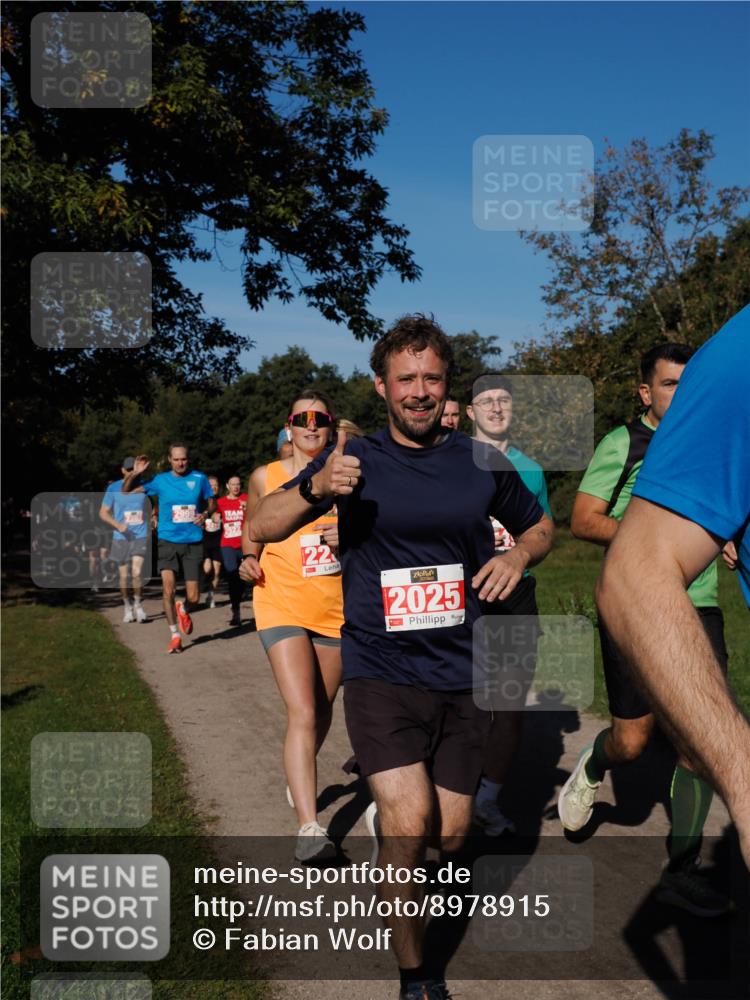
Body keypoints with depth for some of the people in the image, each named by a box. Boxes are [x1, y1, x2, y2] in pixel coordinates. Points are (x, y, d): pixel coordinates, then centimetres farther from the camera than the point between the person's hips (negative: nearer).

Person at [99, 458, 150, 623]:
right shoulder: (113, 488, -2)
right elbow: (103, 513, 0)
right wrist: (118, 525, -15)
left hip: (140, 536, 0)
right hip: (121, 538, 0)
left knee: (137, 572, -14)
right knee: (123, 576, 5)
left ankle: (138, 604, 6)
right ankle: (127, 606, 24)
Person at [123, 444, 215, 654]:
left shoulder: (200, 478, 2)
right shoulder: (160, 480, 1)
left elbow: (211, 502, 15)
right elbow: (126, 492, 4)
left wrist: (205, 514, -7)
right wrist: (134, 474, -15)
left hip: (193, 542, 1)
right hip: (168, 541, 0)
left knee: (194, 598, 1)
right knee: (168, 589, -14)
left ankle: (183, 610, 38)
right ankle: (174, 635, 5)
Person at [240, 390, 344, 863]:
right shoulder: (265, 478, 1)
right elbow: (250, 535, 15)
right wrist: (249, 563, -6)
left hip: (335, 608, 2)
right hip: (282, 606, -2)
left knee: (323, 709, 16)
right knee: (303, 713, -14)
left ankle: (300, 777, 45)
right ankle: (310, 827, -13)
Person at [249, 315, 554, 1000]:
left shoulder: (481, 461, 4)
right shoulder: (357, 460, -2)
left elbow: (541, 527, 18)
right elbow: (261, 528, -5)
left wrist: (519, 555, -6)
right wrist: (314, 487, -25)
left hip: (461, 676, 3)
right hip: (380, 670, -2)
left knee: (450, 837, 10)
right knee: (410, 827, -17)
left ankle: (390, 808, 45)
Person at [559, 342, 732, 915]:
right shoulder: (622, 443, -2)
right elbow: (582, 522, -7)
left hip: (699, 609, 4)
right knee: (631, 742, 1)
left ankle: (682, 872, 14)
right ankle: (593, 769, 38)